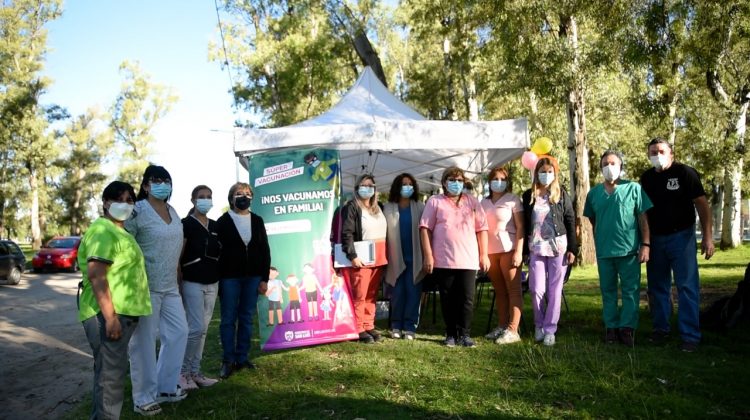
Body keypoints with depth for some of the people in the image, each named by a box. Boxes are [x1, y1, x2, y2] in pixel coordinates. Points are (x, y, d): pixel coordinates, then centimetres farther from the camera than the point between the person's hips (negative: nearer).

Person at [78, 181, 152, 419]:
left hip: (121, 313, 11)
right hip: (108, 315, -11)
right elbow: (95, 275, -23)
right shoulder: (103, 231, -13)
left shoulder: (118, 231, 19)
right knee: (110, 376, -6)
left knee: (110, 374, 19)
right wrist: (110, 316, -28)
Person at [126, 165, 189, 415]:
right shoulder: (137, 211, -10)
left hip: (170, 287, 8)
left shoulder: (173, 212, 13)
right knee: (144, 341, 2)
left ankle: (166, 387, 28)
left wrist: (178, 281, 19)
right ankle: (144, 397, 16)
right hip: (145, 287, -8)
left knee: (178, 332, 13)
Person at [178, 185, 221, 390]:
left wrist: (221, 279, 15)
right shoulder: (186, 224, -7)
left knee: (203, 329, 8)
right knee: (196, 328, -9)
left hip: (212, 283, 6)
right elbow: (177, 257, -8)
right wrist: (179, 284, -10)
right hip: (193, 283, -6)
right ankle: (183, 371, 7)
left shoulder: (215, 226, 11)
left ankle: (195, 372, 16)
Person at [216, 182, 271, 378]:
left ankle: (242, 358, 17)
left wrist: (264, 278, 1)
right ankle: (228, 360, 9)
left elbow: (265, 251, 8)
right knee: (228, 319, 2)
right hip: (229, 277, -3)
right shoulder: (223, 222, 0)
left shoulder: (257, 221, 9)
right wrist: (218, 279, -10)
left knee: (246, 319, 8)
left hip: (252, 277, 3)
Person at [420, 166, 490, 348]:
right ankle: (451, 334, 17)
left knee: (467, 299, -1)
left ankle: (464, 334, 9)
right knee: (447, 299, 6)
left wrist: (484, 255, 6)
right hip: (443, 261, -1)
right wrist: (428, 255, -6)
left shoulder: (472, 202, 14)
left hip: (468, 260, 1)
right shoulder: (434, 202, 7)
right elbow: (425, 228, 1)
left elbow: (482, 229, 12)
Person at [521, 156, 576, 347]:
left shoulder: (561, 194, 3)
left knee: (555, 290, 3)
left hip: (558, 247, -1)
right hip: (536, 248, 1)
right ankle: (539, 325, 18)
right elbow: (524, 224, 8)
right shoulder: (529, 195, 6)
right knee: (537, 290, -2)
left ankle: (550, 329, 11)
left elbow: (570, 222, 3)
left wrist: (572, 248, -3)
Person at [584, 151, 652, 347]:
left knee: (630, 290, 2)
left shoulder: (634, 188, -1)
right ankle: (611, 327, 19)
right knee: (608, 291, 10)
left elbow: (643, 219, -2)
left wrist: (645, 245, -7)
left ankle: (627, 327, 10)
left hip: (629, 250, -3)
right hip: (604, 251, 3)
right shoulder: (594, 193, 7)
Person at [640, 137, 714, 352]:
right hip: (655, 238, 5)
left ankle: (691, 336, 0)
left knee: (687, 286, -5)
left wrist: (707, 236, -17)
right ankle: (660, 329, 24)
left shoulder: (684, 173, -6)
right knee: (657, 286, 12)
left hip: (681, 236, -5)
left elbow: (702, 204, -10)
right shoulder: (646, 178, 7)